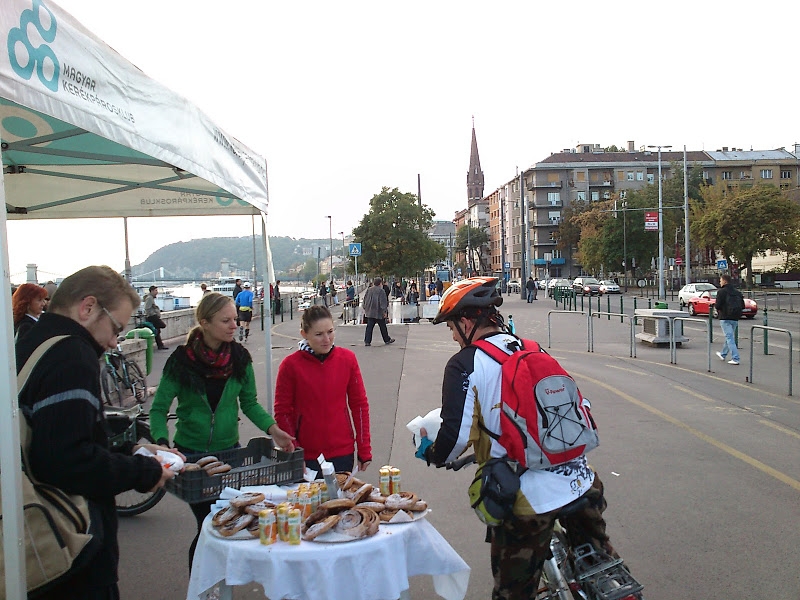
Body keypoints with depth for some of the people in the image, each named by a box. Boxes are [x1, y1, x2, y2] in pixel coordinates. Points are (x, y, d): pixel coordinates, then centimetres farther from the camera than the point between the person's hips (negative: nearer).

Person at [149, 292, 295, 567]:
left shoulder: (240, 356, -4)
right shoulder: (182, 359, -13)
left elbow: (249, 403, 4)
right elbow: (159, 408, -9)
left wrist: (273, 429, -11)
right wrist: (162, 444, -26)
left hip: (229, 449, 3)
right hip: (190, 452, -3)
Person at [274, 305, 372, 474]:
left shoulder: (347, 358, -2)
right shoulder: (291, 365, -8)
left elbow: (359, 404, 3)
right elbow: (282, 412, -2)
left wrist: (364, 450, 3)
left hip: (343, 453, 2)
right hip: (306, 455, -1)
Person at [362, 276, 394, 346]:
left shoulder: (368, 290, 8)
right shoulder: (381, 291, -11)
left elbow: (365, 300, 14)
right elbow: (383, 302, -13)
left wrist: (365, 309, 20)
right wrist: (384, 311, -10)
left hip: (370, 312, 5)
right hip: (379, 312, -5)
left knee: (369, 327, 3)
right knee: (383, 327, 8)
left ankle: (367, 341, -3)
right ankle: (387, 340, 21)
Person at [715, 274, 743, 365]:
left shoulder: (721, 292, -10)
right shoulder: (737, 292, 10)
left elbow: (718, 305, -16)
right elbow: (742, 305, 10)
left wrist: (715, 305, 5)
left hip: (725, 318, -7)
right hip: (735, 318, 7)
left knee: (729, 338, -7)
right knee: (730, 336, 20)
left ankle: (735, 359, -12)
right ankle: (723, 354, 36)